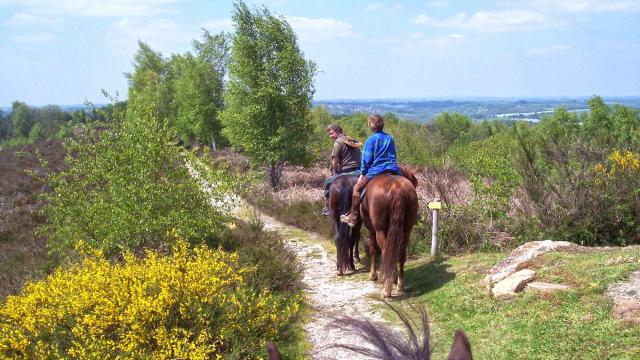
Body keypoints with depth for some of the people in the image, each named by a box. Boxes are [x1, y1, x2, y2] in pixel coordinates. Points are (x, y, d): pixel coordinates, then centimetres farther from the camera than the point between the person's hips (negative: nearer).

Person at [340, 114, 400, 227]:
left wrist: (362, 174, 4)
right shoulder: (390, 138, 12)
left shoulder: (371, 140, -5)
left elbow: (366, 159, -5)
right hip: (393, 170, 5)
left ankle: (353, 217, 3)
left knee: (357, 188, 6)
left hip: (375, 171, -5)